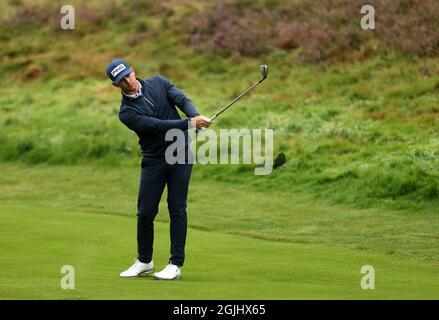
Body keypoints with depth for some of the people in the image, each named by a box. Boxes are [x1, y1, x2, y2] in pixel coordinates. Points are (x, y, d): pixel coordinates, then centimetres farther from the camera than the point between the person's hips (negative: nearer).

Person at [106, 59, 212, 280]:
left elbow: (182, 100, -9)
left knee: (177, 208, -4)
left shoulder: (158, 83, 2)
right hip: (153, 160, 0)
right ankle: (144, 262, 19)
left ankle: (176, 264, -1)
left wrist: (196, 116, -31)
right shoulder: (127, 112, -9)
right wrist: (190, 123, -29)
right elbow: (157, 125, -20)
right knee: (145, 212, 0)